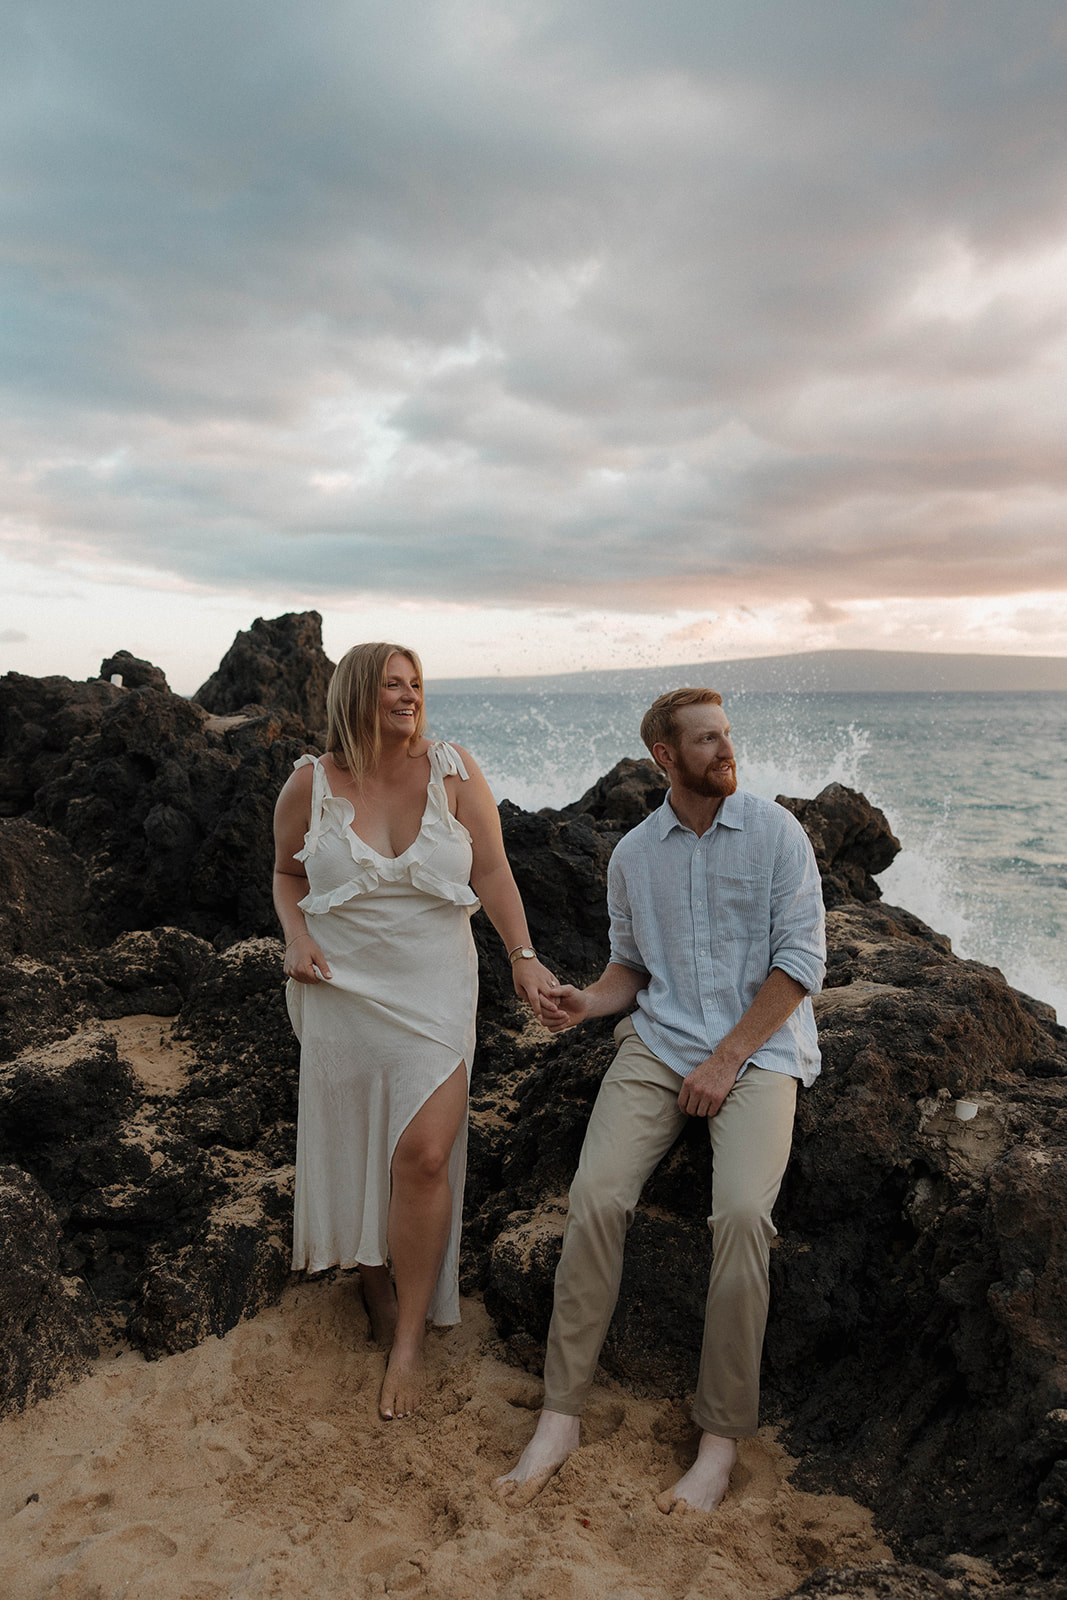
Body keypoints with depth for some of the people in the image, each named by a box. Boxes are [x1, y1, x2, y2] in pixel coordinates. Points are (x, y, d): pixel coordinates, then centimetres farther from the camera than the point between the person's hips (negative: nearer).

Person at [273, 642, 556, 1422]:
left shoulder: (453, 770, -5)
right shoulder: (311, 784, -3)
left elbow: (492, 870, -4)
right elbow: (288, 873, 12)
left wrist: (524, 956, -12)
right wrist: (297, 938, -5)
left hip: (434, 991, -1)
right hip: (343, 988, 1)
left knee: (424, 1154, -9)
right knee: (354, 1147, 11)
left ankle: (411, 1337, 10)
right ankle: (376, 1281, 38)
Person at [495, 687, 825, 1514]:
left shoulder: (776, 832, -1)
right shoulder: (633, 854, 10)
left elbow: (802, 959, -5)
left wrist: (727, 1058, -11)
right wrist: (588, 1000, -5)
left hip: (758, 1046, -2)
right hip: (660, 1041, 3)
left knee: (742, 1211, -26)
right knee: (596, 1195, -19)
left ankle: (722, 1435, -8)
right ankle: (561, 1414, -6)